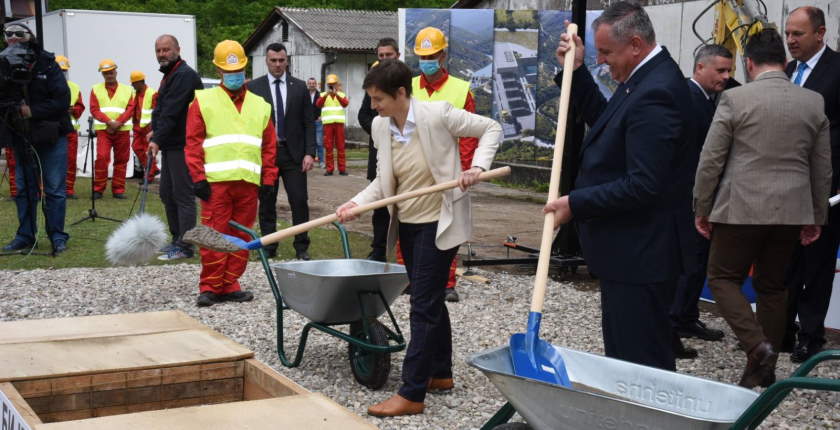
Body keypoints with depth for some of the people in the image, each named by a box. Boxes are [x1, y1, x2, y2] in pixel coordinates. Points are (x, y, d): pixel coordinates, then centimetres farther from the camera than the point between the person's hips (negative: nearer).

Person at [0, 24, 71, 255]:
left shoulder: (47, 66, -9)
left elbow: (63, 100, -14)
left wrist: (33, 111, -20)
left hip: (51, 137, -4)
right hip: (21, 138, 4)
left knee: (54, 189, 0)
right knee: (23, 189, 11)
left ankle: (57, 236, 8)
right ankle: (25, 235, 22)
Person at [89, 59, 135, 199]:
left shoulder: (127, 90, 11)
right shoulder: (96, 89, 9)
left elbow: (130, 109, 1)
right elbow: (94, 109, -1)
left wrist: (118, 123, -14)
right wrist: (109, 122, -15)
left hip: (122, 130, 2)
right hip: (103, 130, -1)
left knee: (121, 160, 3)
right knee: (102, 157, -13)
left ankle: (118, 189, 12)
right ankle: (98, 189, -4)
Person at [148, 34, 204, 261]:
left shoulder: (184, 75, -15)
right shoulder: (170, 75, 20)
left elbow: (171, 112, -23)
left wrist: (158, 139, -27)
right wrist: (155, 130, 12)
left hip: (183, 146, -11)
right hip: (171, 145, 11)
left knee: (183, 195, -7)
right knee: (167, 194, 15)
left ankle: (185, 246, -4)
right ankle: (177, 239, 25)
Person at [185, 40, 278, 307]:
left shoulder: (260, 105, 16)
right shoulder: (203, 101, 5)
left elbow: (269, 145, 15)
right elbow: (193, 142, 0)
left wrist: (269, 179, 8)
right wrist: (198, 178, -8)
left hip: (248, 182, 4)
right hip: (216, 182, -4)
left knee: (241, 236, 7)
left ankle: (230, 285, 16)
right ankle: (210, 287, 6)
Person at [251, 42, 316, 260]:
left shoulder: (299, 87, 7)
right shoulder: (254, 87, 3)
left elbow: (309, 123, 6)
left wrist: (309, 153, -3)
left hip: (293, 153, 0)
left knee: (300, 201, -3)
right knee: (266, 203, 6)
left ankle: (301, 248, 6)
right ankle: (268, 247, 15)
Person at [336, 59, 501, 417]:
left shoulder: (438, 113, -18)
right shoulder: (379, 126, -1)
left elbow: (491, 128, -8)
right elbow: (383, 181, 6)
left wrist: (477, 167, -22)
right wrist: (356, 203, -10)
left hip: (439, 222, -7)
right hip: (407, 223, 7)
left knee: (424, 304, -6)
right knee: (429, 298, 17)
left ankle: (412, 393, -3)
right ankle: (441, 373, 31)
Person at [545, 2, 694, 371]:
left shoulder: (655, 93, -23)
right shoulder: (644, 79, 8)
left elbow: (642, 186, -27)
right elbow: (604, 120, 24)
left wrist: (576, 204, -18)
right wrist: (576, 71, 12)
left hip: (638, 257, -11)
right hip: (629, 249, 11)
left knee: (640, 359, -2)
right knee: (623, 357, 19)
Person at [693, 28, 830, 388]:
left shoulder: (735, 99, -8)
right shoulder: (813, 102, 4)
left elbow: (710, 160, -6)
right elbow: (823, 167, 9)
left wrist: (701, 209, 4)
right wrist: (816, 217, 18)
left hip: (742, 209, -4)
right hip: (792, 211, 4)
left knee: (723, 278, 8)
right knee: (772, 286, 14)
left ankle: (757, 346, -11)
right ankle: (764, 367, 19)